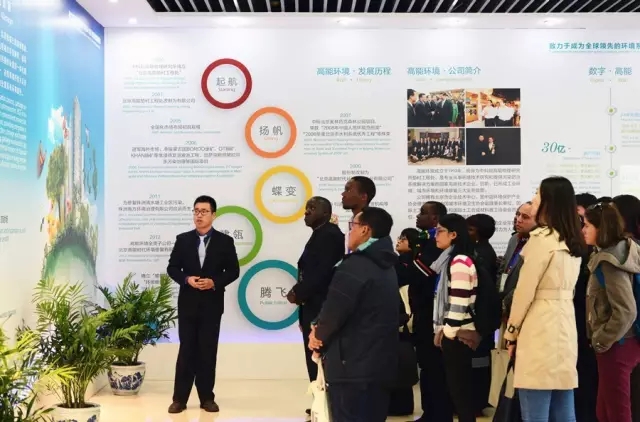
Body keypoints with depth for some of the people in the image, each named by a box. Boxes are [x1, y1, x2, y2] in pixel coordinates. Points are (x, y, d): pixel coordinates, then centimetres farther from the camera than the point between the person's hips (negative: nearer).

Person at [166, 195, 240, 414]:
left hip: (212, 303, -1)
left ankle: (207, 397, 14)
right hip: (188, 303, 1)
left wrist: (214, 282, -15)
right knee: (186, 350, 3)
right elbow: (172, 268, 5)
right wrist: (187, 279, -14)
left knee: (208, 351, 4)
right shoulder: (183, 239, 4)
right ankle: (180, 398, 8)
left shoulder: (225, 241, 1)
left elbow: (233, 271, 0)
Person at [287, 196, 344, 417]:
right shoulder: (319, 235, 18)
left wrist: (298, 293, -17)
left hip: (320, 309, -10)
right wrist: (299, 293, 7)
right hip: (313, 308, 10)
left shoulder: (330, 235, -13)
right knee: (315, 359, 12)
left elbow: (322, 272, -23)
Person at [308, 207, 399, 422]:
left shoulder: (354, 266, -17)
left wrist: (319, 335, 2)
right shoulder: (386, 267, 13)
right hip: (381, 364, 9)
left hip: (352, 365, -9)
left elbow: (334, 310, -19)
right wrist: (323, 332, 6)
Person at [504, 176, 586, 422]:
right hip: (565, 327, 9)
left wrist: (511, 332, -1)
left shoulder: (542, 237, -12)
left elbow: (525, 290, -11)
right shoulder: (574, 242, 13)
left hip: (539, 330, -9)